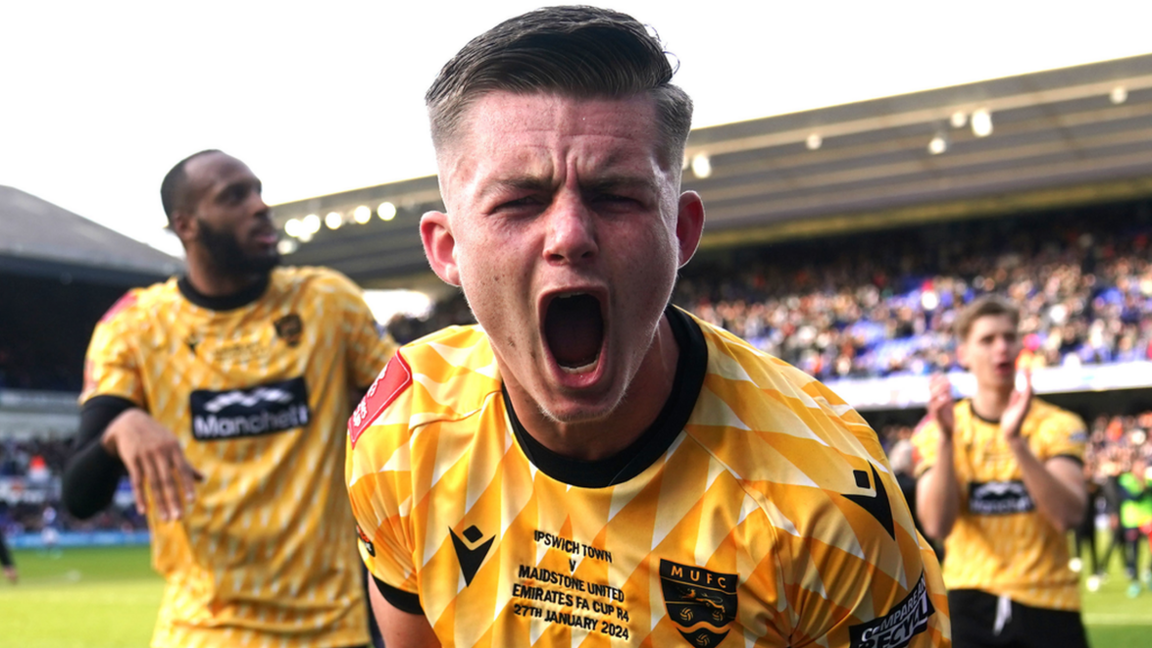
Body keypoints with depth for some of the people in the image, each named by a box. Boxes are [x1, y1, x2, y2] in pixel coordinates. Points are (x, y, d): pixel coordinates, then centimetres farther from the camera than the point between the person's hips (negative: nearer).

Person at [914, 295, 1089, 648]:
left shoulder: (1057, 425, 1)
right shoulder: (934, 432, 2)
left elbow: (1068, 515, -16)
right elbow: (937, 525, -13)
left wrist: (1015, 440, -26)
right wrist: (946, 438, -22)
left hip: (1048, 607, 0)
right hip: (970, 603, 0)